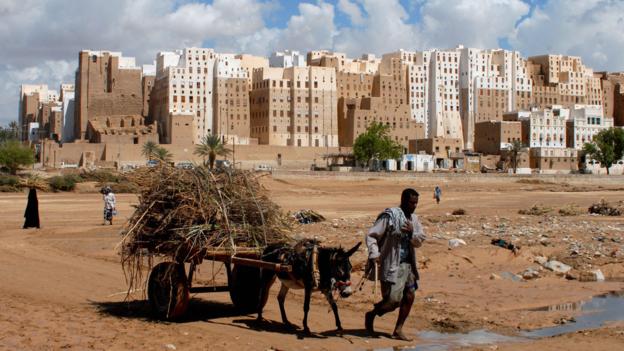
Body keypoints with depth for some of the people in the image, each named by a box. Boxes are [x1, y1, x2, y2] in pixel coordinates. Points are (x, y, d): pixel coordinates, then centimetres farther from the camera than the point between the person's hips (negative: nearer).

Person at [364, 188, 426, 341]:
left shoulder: (413, 219, 9)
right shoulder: (389, 216, -13)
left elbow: (419, 242, 8)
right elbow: (371, 235, -13)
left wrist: (412, 231, -12)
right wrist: (374, 255, -24)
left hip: (407, 264, 8)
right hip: (392, 266, -8)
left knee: (409, 297, 5)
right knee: (393, 301, -7)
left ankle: (398, 330, 17)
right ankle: (371, 315, 20)